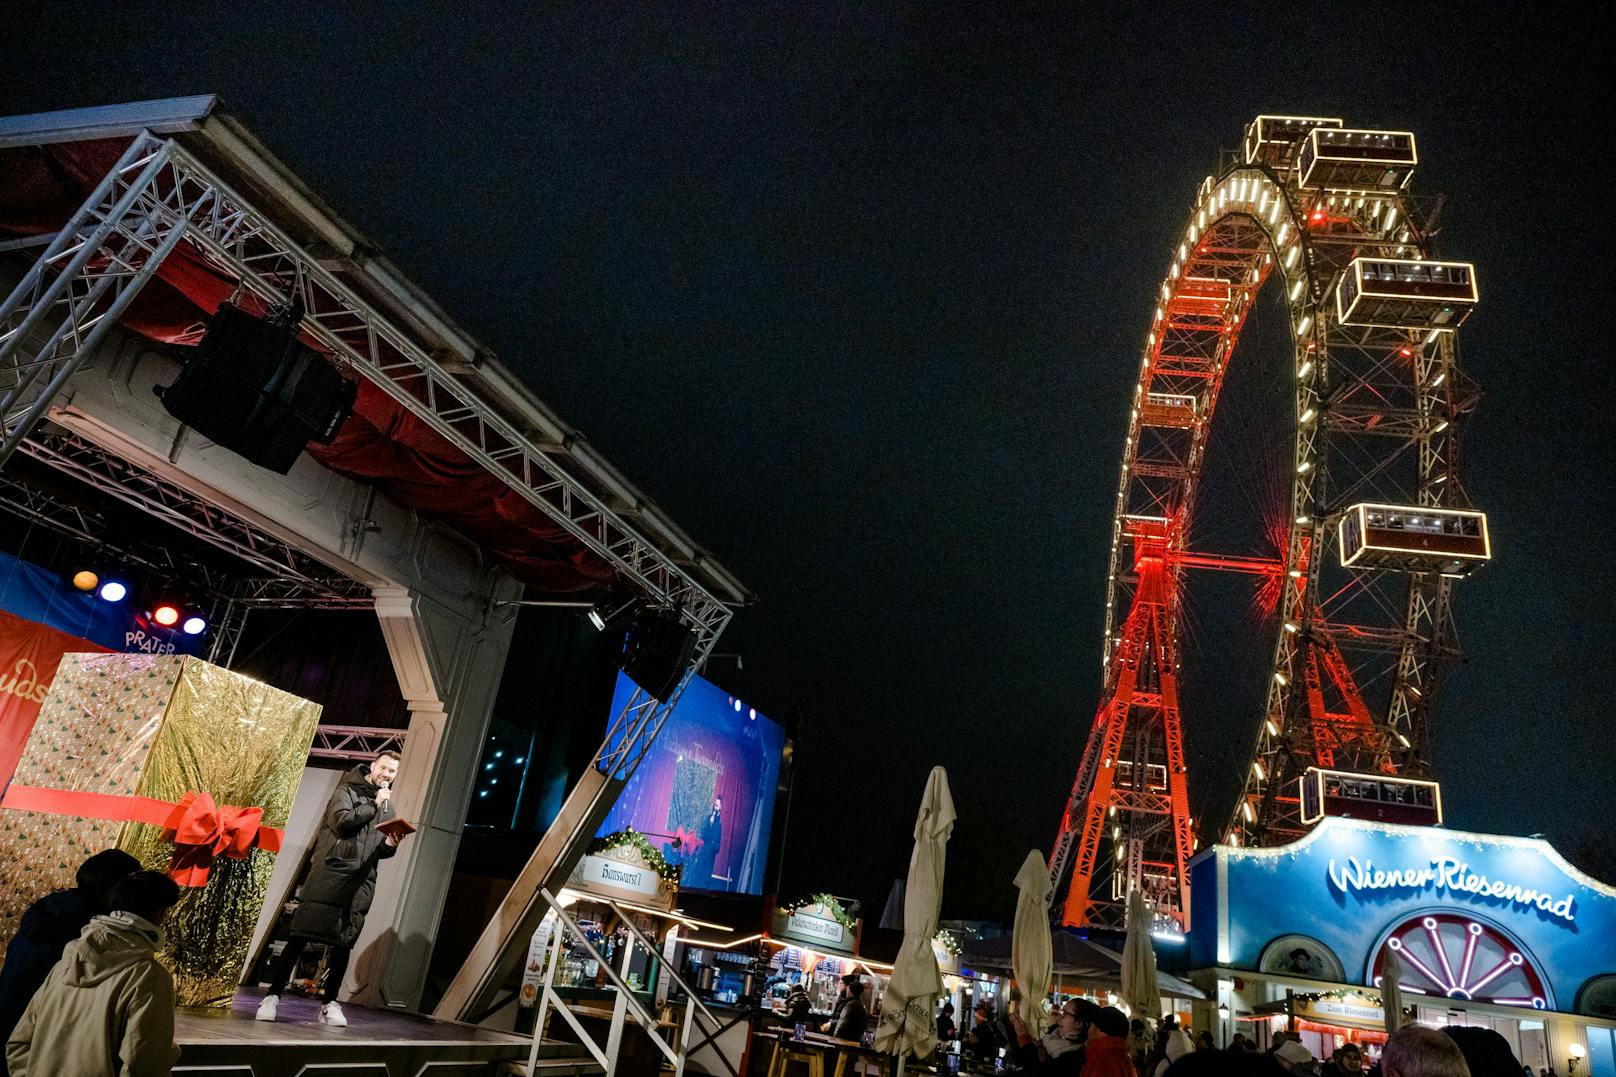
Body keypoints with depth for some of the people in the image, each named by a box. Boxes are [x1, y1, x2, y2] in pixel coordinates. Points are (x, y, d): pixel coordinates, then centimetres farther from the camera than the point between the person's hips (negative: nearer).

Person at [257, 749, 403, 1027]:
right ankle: (273, 996, 4)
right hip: (330, 876, -5)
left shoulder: (388, 807, 19)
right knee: (300, 937, -4)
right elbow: (342, 821, -15)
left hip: (361, 884, 5)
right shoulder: (347, 791, 3)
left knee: (343, 944, 5)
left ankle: (329, 1003, 12)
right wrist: (373, 805, -8)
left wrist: (390, 845, -1)